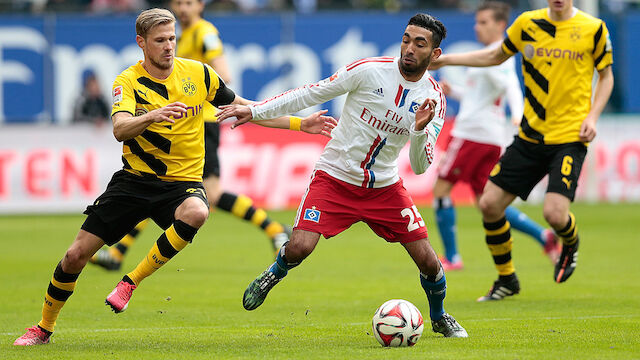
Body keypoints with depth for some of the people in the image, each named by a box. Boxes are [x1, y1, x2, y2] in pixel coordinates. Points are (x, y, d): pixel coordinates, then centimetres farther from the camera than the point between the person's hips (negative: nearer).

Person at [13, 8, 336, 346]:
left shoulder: (198, 73, -1)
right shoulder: (128, 81, -8)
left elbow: (244, 109, 11)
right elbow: (120, 129, -27)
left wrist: (300, 123, 6)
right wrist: (153, 116, -47)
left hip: (183, 182, 0)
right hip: (135, 179, 0)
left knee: (195, 213, -37)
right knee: (76, 255, -5)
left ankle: (132, 281, -20)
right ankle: (44, 328, 19)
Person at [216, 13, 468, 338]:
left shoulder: (434, 99, -6)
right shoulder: (370, 70, -14)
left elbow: (420, 167, -7)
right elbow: (313, 93, -5)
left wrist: (420, 130, -27)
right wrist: (256, 111, -5)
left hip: (385, 186, 2)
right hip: (334, 177, -2)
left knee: (427, 260, -4)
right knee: (299, 248, -21)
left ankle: (439, 317, 27)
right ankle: (274, 275, 16)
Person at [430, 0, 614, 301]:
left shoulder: (593, 28, -4)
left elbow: (606, 75, 8)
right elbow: (497, 56, 19)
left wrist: (592, 116, -6)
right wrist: (447, 60, 12)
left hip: (570, 137, -4)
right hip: (530, 136, 4)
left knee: (554, 213, -19)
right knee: (489, 203, -2)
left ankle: (571, 245, 20)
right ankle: (506, 280, 20)